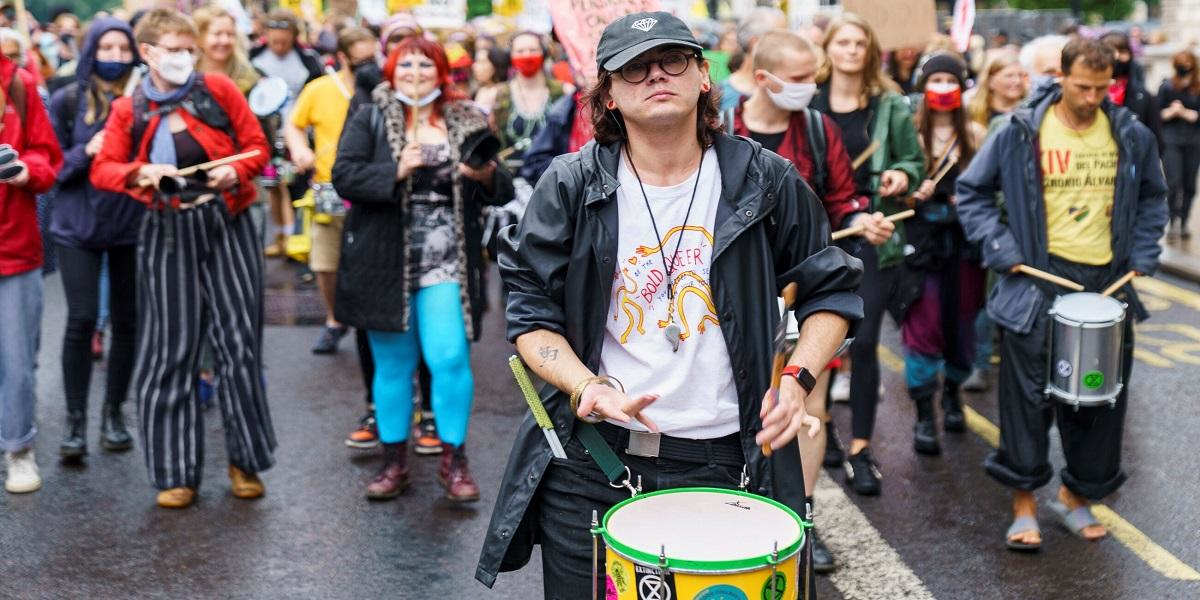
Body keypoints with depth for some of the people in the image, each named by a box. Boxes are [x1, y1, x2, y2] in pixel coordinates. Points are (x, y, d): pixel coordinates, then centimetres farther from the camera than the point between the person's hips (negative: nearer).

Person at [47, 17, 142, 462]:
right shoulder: (67, 101, -1)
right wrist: (86, 152, -16)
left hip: (131, 224, 1)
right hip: (78, 225, -1)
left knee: (126, 320, 6)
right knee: (82, 318, -7)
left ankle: (113, 412, 21)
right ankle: (75, 420, 4)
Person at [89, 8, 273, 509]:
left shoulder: (218, 90, 0)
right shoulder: (127, 110, 3)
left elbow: (256, 145, 2)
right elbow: (102, 168, -3)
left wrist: (237, 171, -19)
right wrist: (140, 174, -23)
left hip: (227, 224, 0)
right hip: (168, 233, 1)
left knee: (239, 341, 1)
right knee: (170, 348, 2)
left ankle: (245, 459, 16)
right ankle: (177, 472, 12)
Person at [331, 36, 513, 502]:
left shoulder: (468, 123, 9)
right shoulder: (369, 120, 5)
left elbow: (503, 192, 10)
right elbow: (344, 176, -7)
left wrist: (487, 176, -12)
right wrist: (395, 172, -20)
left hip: (446, 261, 0)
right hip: (384, 262, 0)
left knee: (449, 357, -9)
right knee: (393, 363, 8)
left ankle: (454, 460, 8)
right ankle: (394, 460, 23)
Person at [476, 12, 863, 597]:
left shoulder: (766, 180, 0)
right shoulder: (571, 186, -2)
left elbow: (829, 290, 9)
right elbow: (533, 314, 1)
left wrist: (797, 379, -6)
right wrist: (587, 387, -16)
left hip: (723, 462, 0)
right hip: (590, 462, 0)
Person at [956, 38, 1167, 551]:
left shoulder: (1131, 136, 3)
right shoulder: (1021, 132, -5)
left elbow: (1152, 197, 19)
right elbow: (971, 190, 3)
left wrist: (1142, 254, 5)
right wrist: (1001, 250, -7)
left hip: (1108, 282, 3)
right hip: (1038, 282, -3)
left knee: (1102, 397, 9)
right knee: (1028, 396, 0)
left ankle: (1077, 495, 27)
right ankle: (1024, 503, 13)